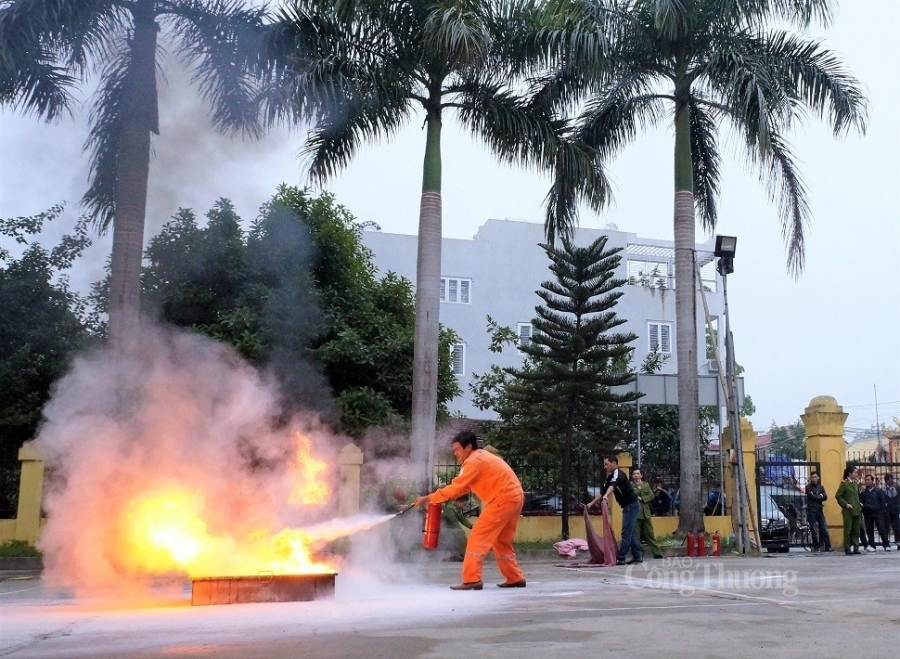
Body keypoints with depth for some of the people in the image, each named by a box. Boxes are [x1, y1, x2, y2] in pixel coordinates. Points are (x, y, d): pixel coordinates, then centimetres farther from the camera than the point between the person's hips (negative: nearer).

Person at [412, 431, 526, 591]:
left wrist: (428, 498, -11)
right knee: (501, 541, 20)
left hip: (503, 499, -10)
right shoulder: (480, 457, 18)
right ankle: (515, 578, 25)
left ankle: (472, 579, -11)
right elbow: (464, 487, 18)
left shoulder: (474, 461, -13)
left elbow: (456, 487, -16)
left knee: (478, 538, -8)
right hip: (514, 497, 10)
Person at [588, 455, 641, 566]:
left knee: (626, 533, -9)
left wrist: (606, 495, -55)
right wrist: (591, 504, 12)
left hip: (632, 505, -10)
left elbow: (613, 485, -38)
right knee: (629, 533, 14)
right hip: (628, 506, 10)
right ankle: (638, 556, 19)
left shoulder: (618, 474, -17)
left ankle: (620, 558, -9)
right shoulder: (610, 477, 13)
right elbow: (602, 491, 17)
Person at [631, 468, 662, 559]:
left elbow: (651, 496, 5)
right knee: (635, 535, -3)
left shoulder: (646, 485, 15)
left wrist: (642, 498, -9)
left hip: (646, 513, 4)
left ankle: (657, 553, 11)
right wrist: (639, 487, -12)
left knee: (650, 534, 8)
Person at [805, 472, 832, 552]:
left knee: (824, 529, 0)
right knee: (814, 530, -2)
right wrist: (820, 496, -2)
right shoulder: (808, 487, -1)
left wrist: (817, 497, -10)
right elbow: (812, 496, -14)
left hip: (819, 510, 4)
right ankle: (816, 547, 3)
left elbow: (825, 497, 0)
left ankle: (828, 547, 2)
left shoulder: (821, 487, 13)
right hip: (811, 510, -4)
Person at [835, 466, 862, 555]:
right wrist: (845, 504, -16)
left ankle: (856, 548, 12)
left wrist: (859, 505, 10)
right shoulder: (844, 483, -7)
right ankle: (847, 549, 3)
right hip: (848, 511, -6)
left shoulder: (855, 483, 12)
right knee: (848, 530, -2)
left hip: (856, 510, 6)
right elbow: (837, 496, -11)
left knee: (856, 530, 7)